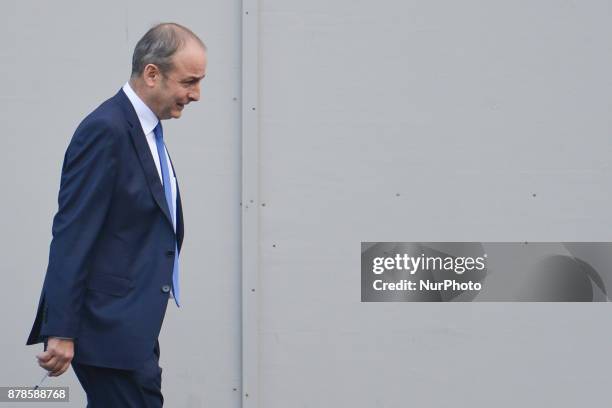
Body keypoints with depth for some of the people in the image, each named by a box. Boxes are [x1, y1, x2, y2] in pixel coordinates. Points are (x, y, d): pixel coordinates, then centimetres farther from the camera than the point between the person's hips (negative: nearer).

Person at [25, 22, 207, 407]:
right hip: (110, 328, -9)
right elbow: (72, 235, -19)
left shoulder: (144, 129, 14)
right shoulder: (106, 130, -16)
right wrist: (61, 331, -21)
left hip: (131, 327, 9)